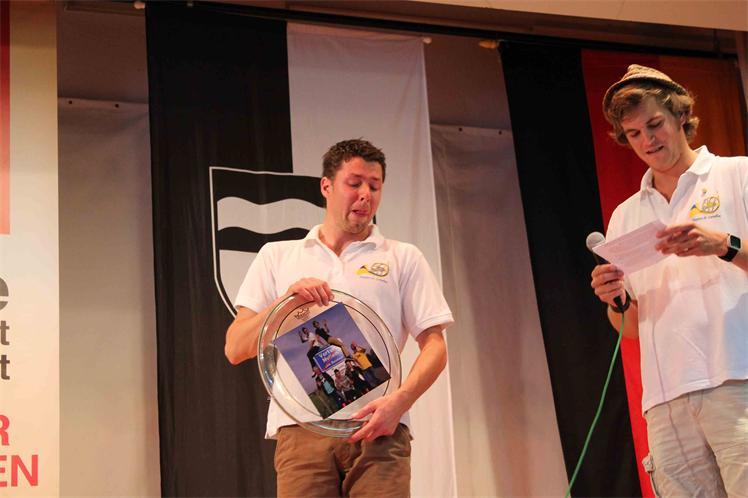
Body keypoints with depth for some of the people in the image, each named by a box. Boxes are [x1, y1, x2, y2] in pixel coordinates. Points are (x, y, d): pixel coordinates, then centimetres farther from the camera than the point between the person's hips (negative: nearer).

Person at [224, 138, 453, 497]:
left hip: (378, 429, 0)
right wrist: (286, 299, -7)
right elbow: (235, 349, 9)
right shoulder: (276, 256, 16)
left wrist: (400, 400, -11)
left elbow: (434, 345, 8)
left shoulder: (404, 258, 15)